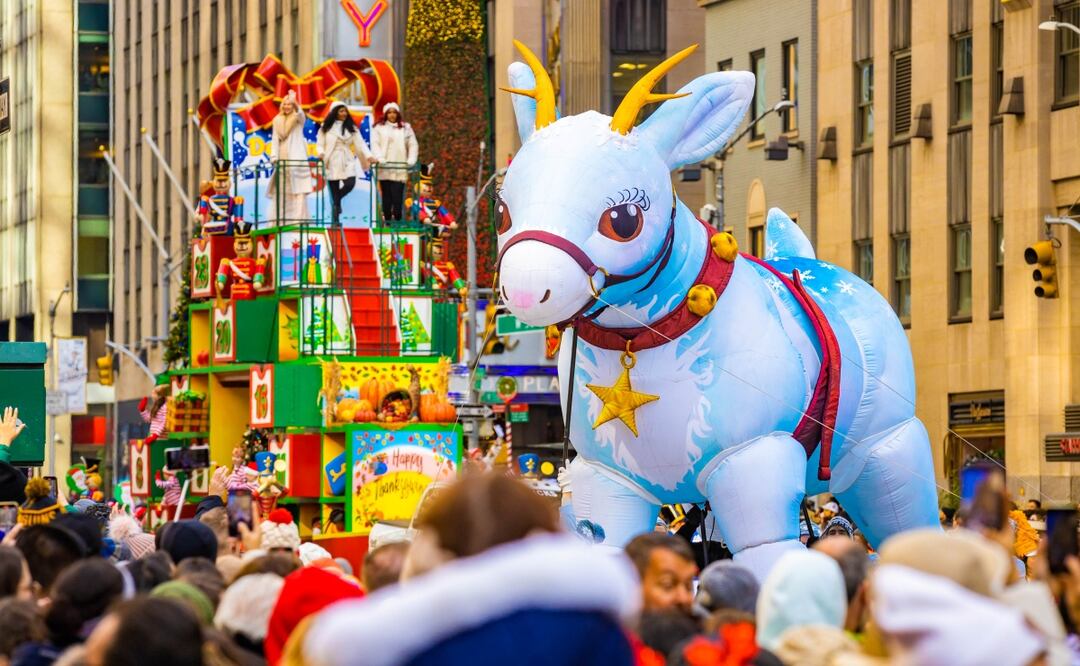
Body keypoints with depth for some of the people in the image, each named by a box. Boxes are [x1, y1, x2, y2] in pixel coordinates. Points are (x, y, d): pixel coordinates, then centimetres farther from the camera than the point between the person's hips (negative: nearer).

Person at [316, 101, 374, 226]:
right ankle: (335, 220, 7)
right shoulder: (326, 127, 4)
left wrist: (368, 156, -11)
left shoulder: (351, 128, 8)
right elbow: (320, 144, 5)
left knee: (350, 183, -21)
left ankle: (337, 201, 11)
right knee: (334, 191, -1)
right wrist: (321, 153, -16)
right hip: (332, 162, -1)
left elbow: (360, 143, 1)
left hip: (347, 161, 1)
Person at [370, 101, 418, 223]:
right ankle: (387, 220, 5)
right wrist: (380, 158, -15)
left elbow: (413, 145, 9)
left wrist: (411, 160, -4)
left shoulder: (405, 128, 11)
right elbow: (375, 144, -1)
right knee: (386, 196, 1)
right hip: (384, 168, 0)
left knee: (398, 195, -10)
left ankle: (398, 220, -6)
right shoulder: (379, 128, 8)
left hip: (399, 168, 0)